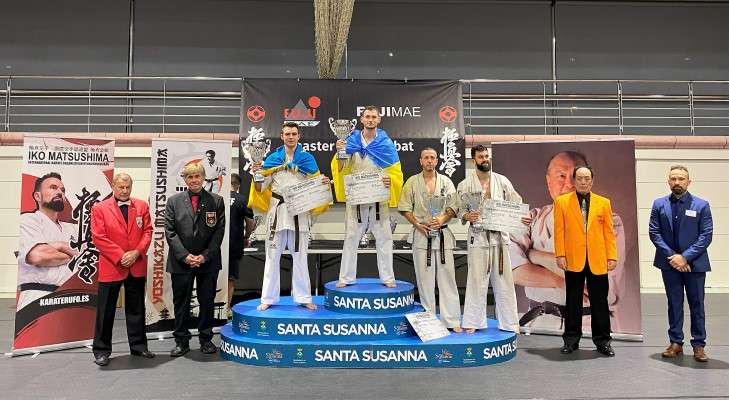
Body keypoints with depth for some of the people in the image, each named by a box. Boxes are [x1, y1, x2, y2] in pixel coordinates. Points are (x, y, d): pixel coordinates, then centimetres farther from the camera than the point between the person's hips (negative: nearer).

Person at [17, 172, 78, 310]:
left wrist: (53, 246, -5)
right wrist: (72, 255, 3)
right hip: (39, 299, -5)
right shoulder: (28, 220, 4)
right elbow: (38, 255, -14)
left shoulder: (70, 228, 22)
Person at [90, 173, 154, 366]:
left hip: (137, 267, 3)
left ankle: (138, 345, 25)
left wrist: (136, 252, -11)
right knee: (106, 311, 5)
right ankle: (101, 350, 17)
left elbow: (147, 232, 3)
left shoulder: (142, 206, 6)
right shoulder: (99, 208, -3)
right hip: (111, 267, -3)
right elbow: (99, 237, -9)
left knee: (136, 309, 13)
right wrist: (121, 256, -14)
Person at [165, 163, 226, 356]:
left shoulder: (216, 201, 1)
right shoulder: (173, 201, 3)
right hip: (181, 261, 0)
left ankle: (206, 339, 22)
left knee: (207, 302, 9)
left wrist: (205, 256, -10)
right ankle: (181, 341, 20)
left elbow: (219, 231, -2)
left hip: (208, 261, 0)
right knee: (181, 302, 8)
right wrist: (184, 255, -11)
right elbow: (170, 232, -1)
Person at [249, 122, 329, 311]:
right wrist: (256, 174, -12)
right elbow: (261, 188, 6)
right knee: (273, 256, 6)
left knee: (300, 256, 8)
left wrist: (324, 183, -13)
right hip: (277, 210, 0)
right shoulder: (273, 158, 6)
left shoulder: (308, 159, 6)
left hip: (300, 211, 0)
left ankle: (303, 297, 16)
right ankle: (268, 298, 15)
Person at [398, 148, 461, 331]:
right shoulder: (412, 182, 5)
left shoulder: (446, 182, 8)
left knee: (447, 278, 1)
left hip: (443, 233, 1)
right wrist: (417, 224, -8)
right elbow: (404, 207, 5)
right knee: (425, 279, 4)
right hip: (421, 234, 0)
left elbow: (453, 207, 6)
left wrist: (442, 219, -13)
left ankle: (451, 320, 7)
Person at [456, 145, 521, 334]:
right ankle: (473, 322, 13)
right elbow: (460, 210, 1)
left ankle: (508, 322, 18)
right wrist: (467, 216, -21)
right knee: (476, 281, 2)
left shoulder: (502, 181, 6)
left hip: (500, 236, 2)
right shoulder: (465, 184, 1)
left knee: (504, 281, 6)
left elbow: (516, 204, 7)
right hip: (478, 237, -2)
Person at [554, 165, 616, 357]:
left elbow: (609, 232, 7)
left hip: (598, 261, 1)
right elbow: (559, 231, 0)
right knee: (573, 302, 8)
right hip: (573, 260, -1)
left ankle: (602, 341, 19)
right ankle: (571, 340, 18)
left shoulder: (604, 202, 9)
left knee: (600, 302, 7)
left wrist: (612, 256, 0)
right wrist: (560, 255, -7)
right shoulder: (562, 202, 4)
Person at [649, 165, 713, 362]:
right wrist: (672, 256, -11)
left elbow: (706, 236, -7)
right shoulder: (659, 204, 4)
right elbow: (654, 233, 0)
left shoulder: (701, 205, -2)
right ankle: (676, 343, 18)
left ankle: (698, 345, 16)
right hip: (669, 263, 2)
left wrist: (685, 257, -15)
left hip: (694, 263, -1)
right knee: (674, 304, 10)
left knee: (697, 305, 6)